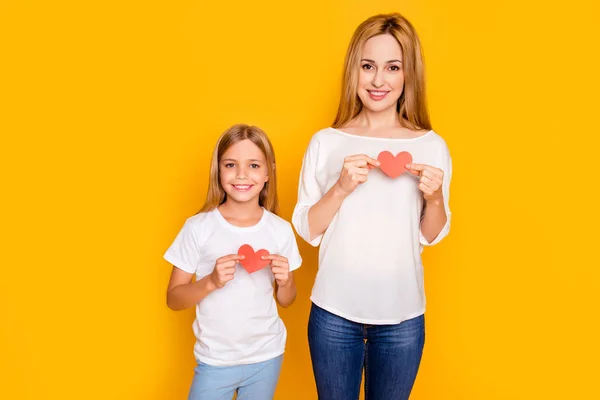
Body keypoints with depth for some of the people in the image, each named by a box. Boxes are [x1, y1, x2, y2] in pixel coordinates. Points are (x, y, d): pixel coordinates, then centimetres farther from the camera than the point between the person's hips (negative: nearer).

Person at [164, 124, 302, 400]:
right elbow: (173, 298, -7)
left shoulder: (280, 229, -6)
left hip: (267, 358, 2)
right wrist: (211, 282, -23)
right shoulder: (198, 227, -12)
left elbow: (286, 300, 5)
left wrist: (284, 282, -16)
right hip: (214, 361, -2)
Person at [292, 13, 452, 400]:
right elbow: (307, 229, -5)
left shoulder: (432, 146, -4)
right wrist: (342, 188, -20)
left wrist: (435, 197, -16)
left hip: (402, 315, 1)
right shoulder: (327, 142, -6)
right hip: (334, 311, 0)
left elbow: (432, 235, 3)